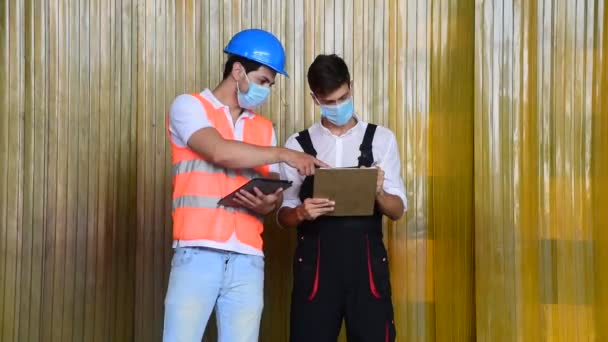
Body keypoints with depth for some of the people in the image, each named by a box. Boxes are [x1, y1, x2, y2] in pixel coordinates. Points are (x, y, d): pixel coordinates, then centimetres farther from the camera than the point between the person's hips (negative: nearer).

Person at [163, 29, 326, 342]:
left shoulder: (264, 128, 19)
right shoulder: (189, 106, 4)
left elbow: (274, 193, 17)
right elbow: (220, 151, -14)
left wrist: (266, 204, -7)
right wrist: (284, 154, -10)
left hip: (247, 258, 5)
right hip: (198, 252, -4)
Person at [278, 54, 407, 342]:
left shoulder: (381, 139, 8)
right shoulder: (298, 145, 8)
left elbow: (398, 210, 6)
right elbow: (283, 215, 8)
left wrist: (378, 192, -16)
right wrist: (301, 212, -15)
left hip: (366, 262, 0)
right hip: (316, 263, 0)